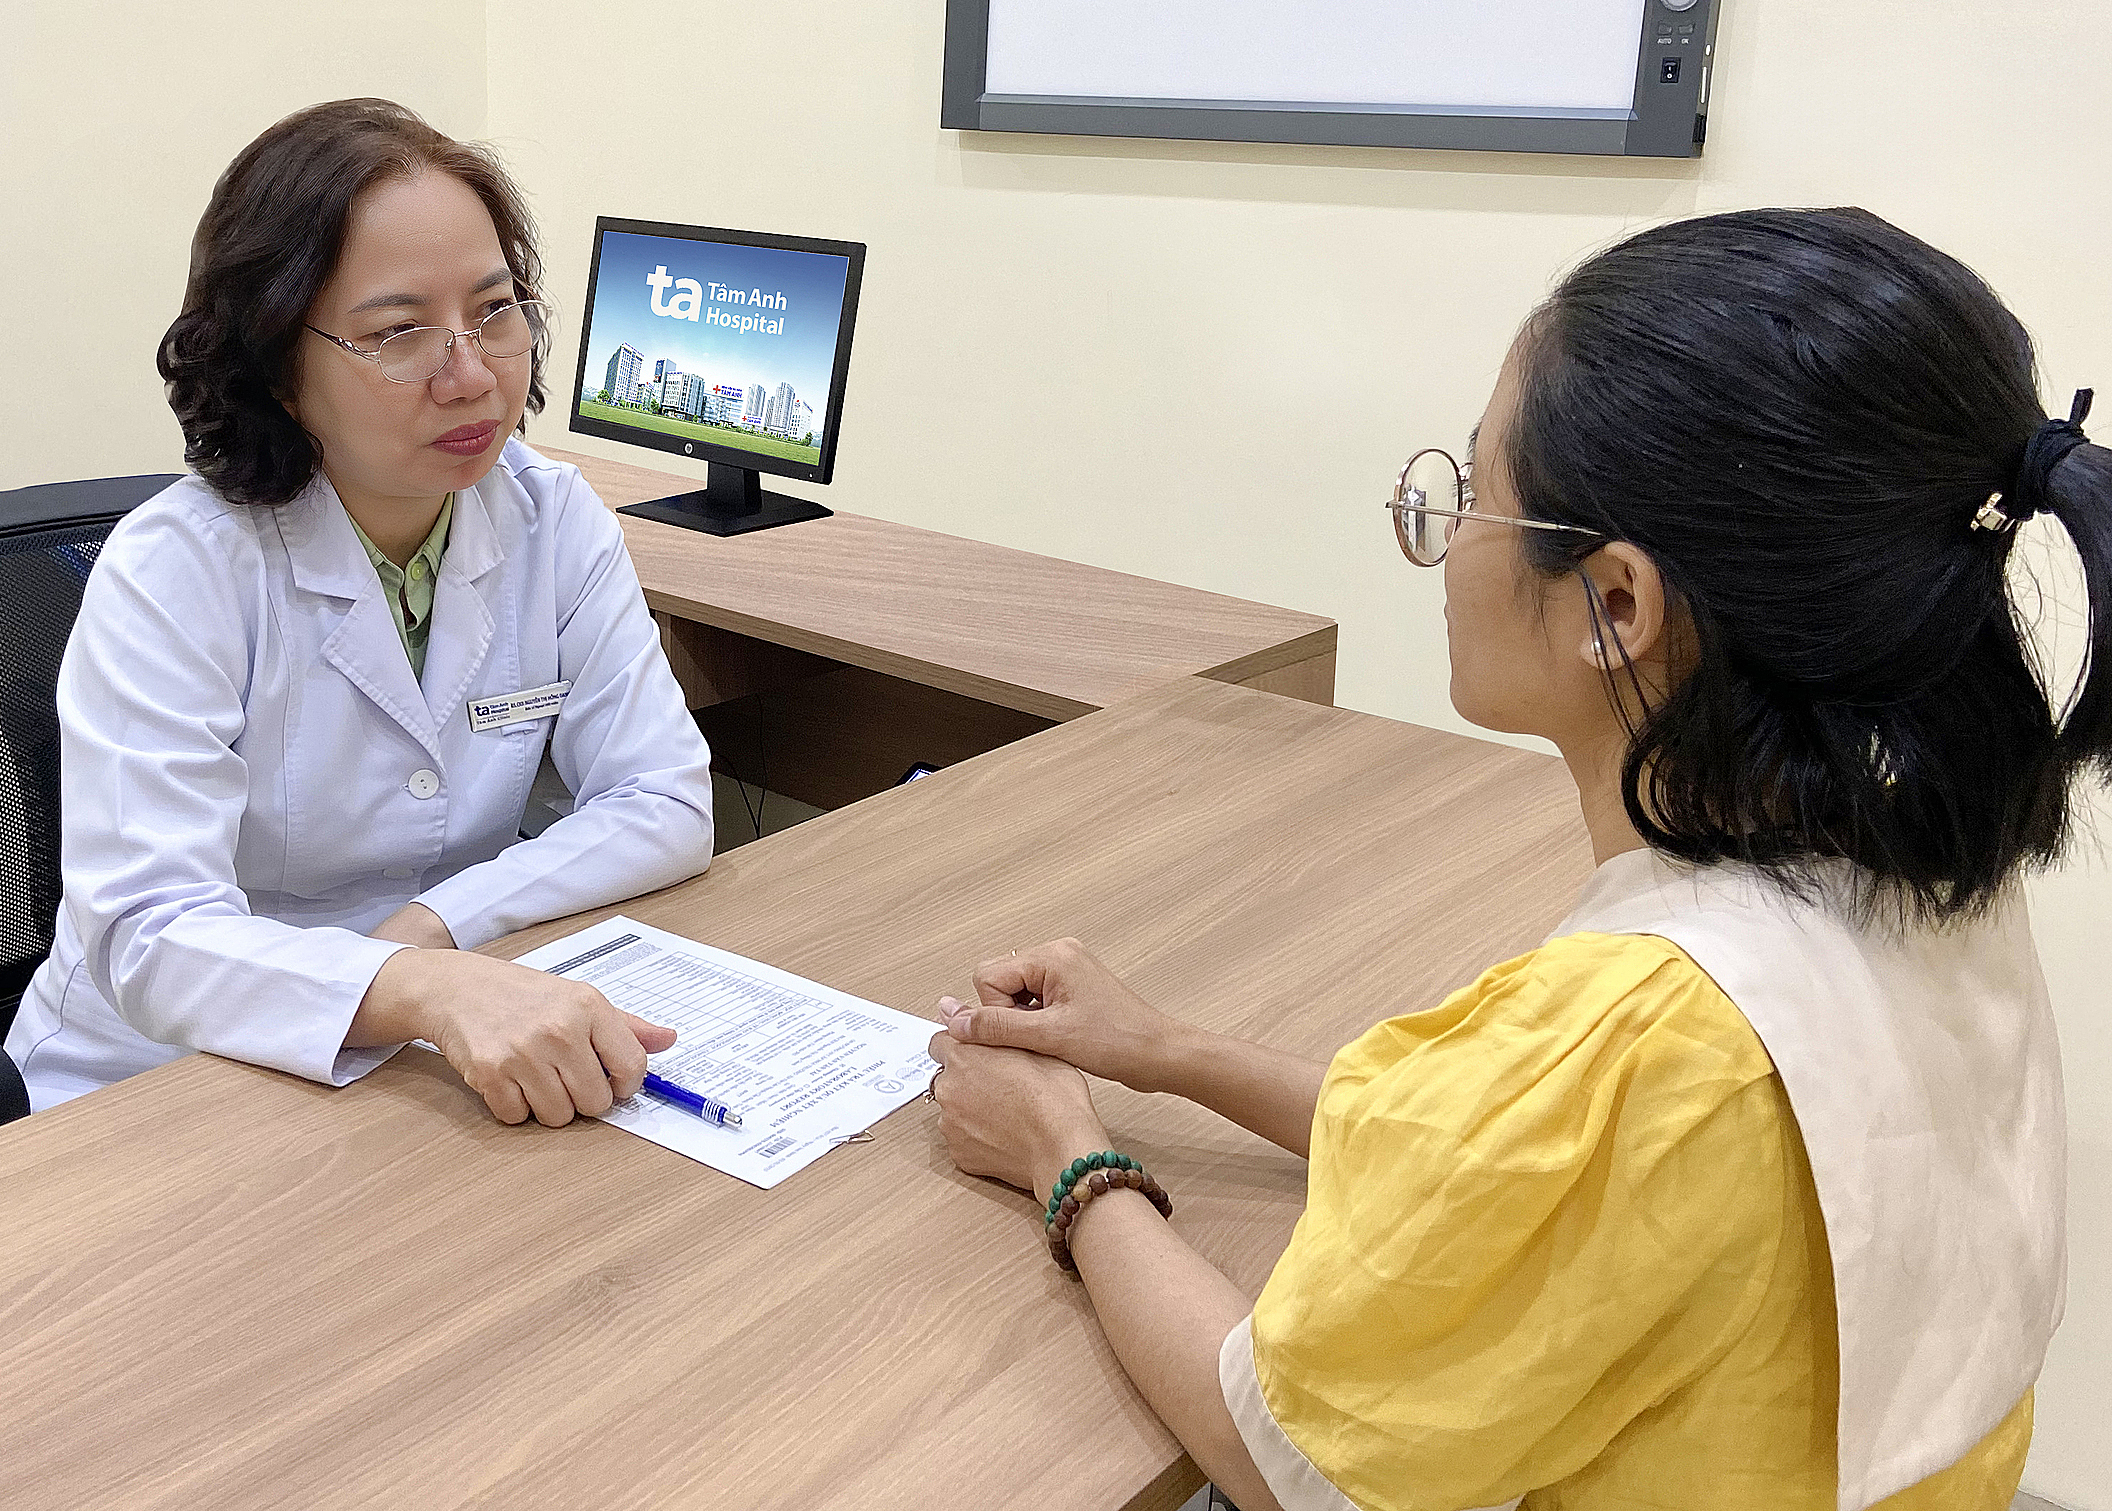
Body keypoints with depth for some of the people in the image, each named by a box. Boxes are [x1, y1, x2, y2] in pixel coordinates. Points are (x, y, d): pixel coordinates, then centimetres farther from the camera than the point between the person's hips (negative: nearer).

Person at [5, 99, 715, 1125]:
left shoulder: (558, 525, -4)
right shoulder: (172, 575, -17)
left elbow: (666, 805, -6)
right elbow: (149, 934, -26)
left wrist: (436, 925, -20)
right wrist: (428, 991, -44)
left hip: (456, 1075, 4)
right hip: (157, 1086, -4)